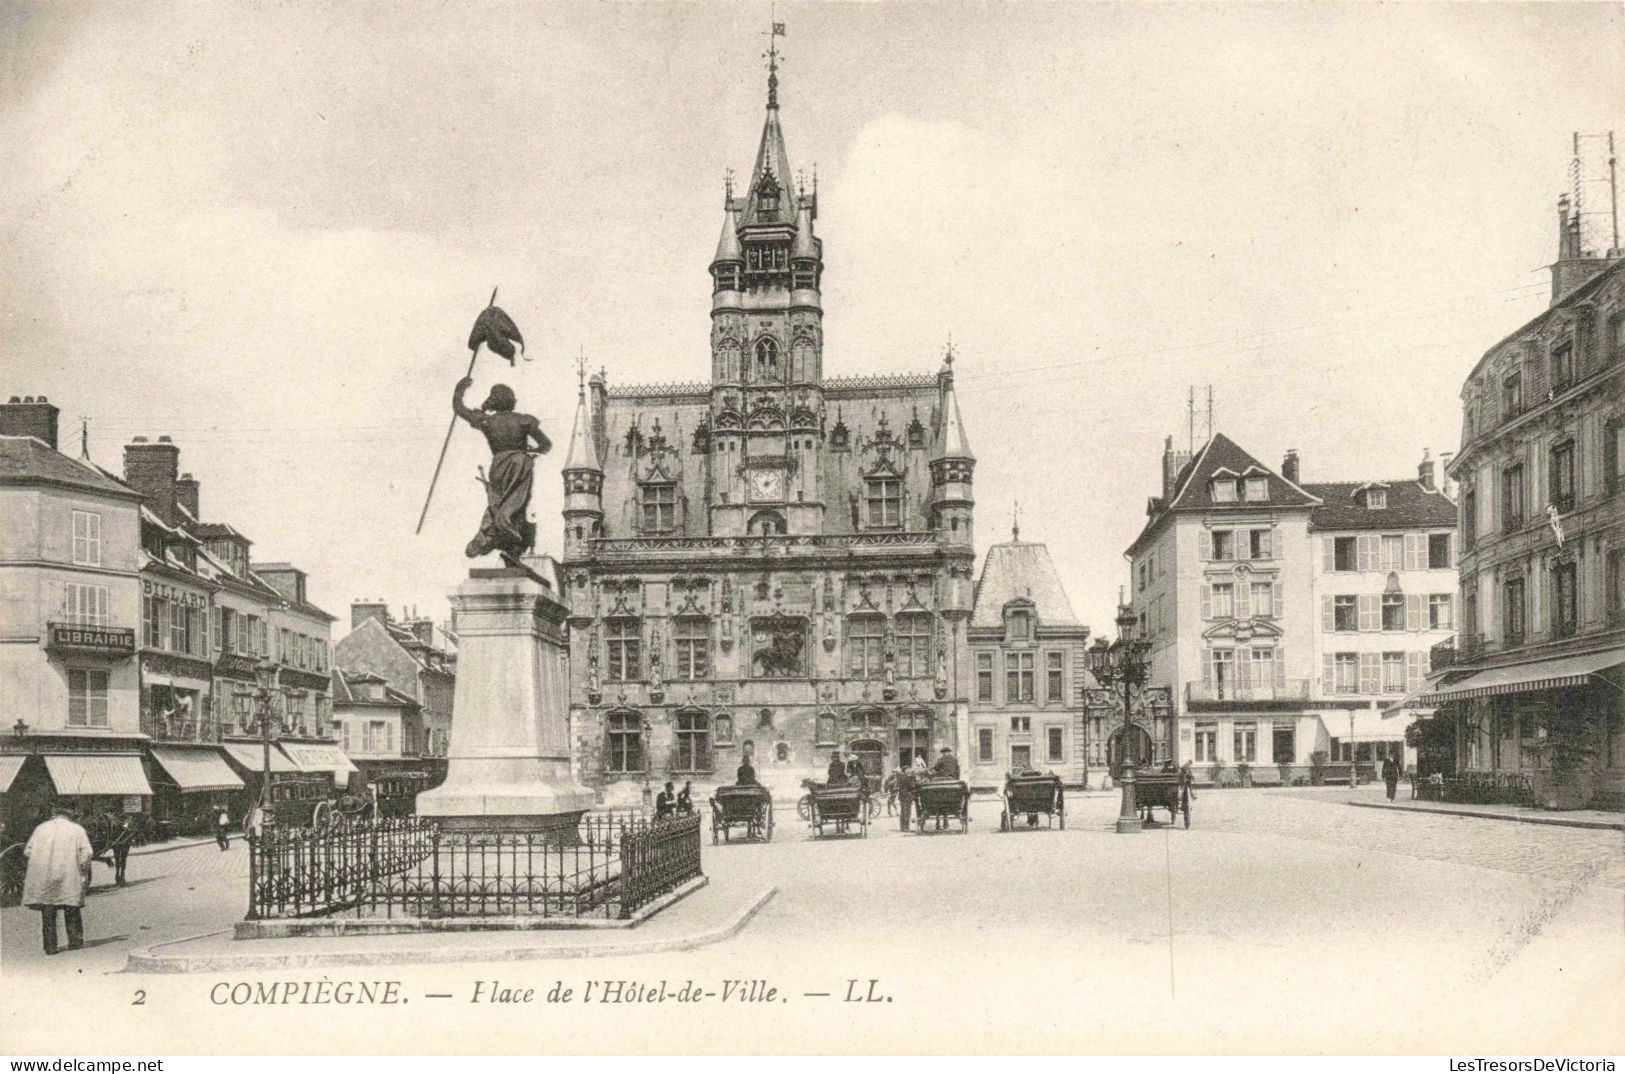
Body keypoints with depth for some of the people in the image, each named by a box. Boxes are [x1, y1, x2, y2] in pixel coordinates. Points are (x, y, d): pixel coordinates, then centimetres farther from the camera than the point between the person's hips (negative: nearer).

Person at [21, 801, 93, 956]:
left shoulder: (41, 828, 7)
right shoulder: (77, 830, 2)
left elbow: (28, 851, 6)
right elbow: (86, 854, -5)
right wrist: (84, 874, 5)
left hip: (43, 878, 1)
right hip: (68, 878, -1)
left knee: (48, 914, 6)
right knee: (72, 912, 12)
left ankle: (50, 946, 5)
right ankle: (75, 941, 15)